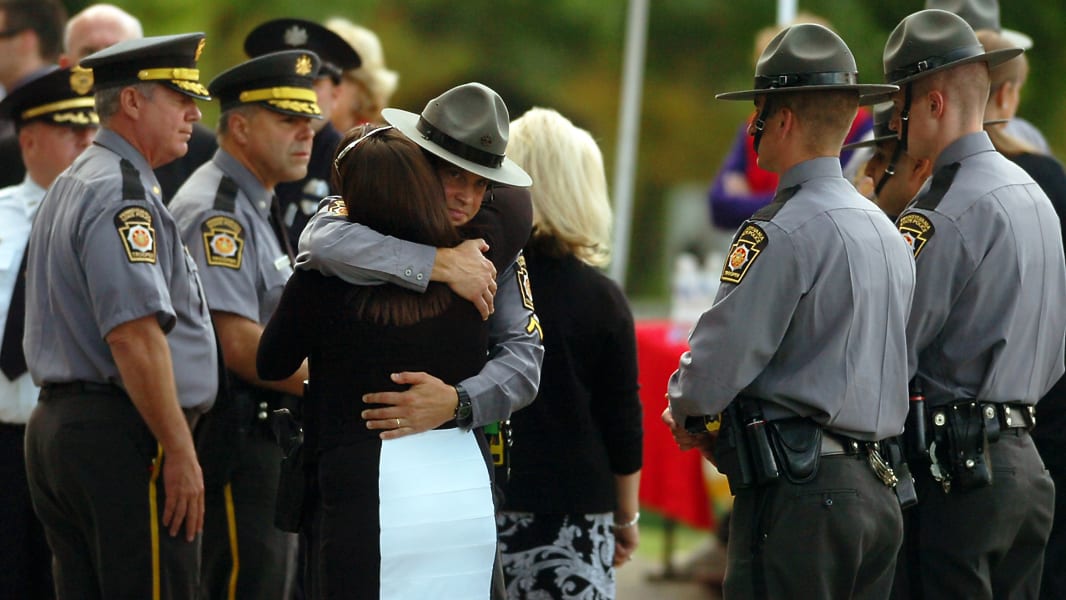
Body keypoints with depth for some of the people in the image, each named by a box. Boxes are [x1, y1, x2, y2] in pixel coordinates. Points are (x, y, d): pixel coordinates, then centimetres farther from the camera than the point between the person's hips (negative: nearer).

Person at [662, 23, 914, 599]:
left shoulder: (783, 232, -12)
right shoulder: (888, 232, 16)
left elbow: (713, 373, -15)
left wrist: (682, 412, 8)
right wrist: (725, 426, 17)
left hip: (799, 494, -9)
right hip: (878, 492, 9)